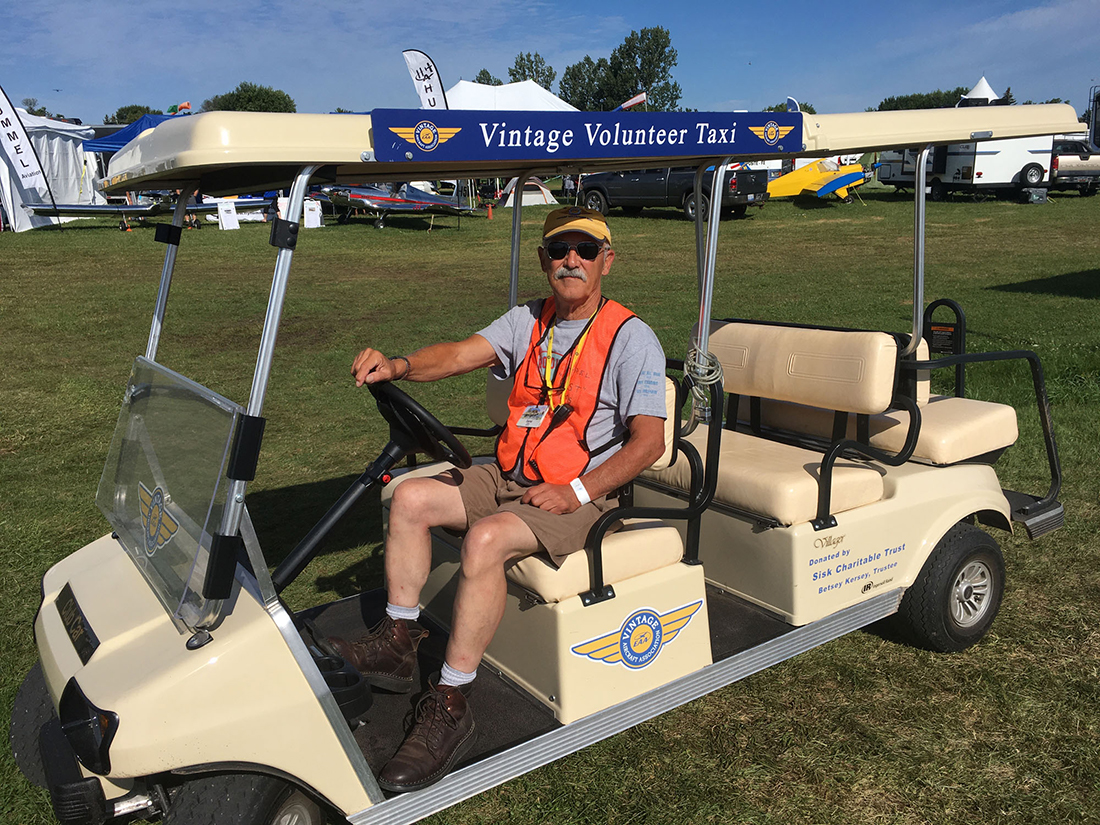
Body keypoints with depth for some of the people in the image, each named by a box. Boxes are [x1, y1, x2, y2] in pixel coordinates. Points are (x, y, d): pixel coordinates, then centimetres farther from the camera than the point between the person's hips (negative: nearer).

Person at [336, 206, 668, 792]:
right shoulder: (527, 321, 10)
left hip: (579, 493, -7)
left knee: (486, 538, -31)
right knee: (410, 499, -5)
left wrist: (576, 493, -22)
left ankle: (450, 706, -21)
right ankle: (397, 644, 3)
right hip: (509, 477, 7)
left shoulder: (631, 338, -8)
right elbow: (462, 354, -6)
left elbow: (649, 441, -14)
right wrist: (398, 366, -27)